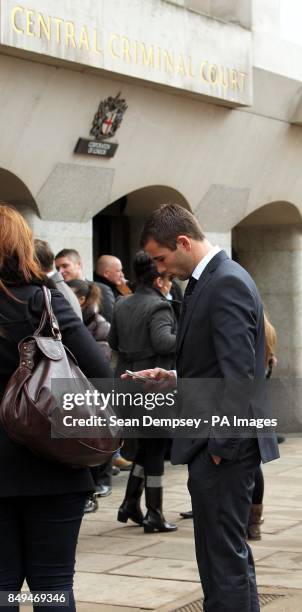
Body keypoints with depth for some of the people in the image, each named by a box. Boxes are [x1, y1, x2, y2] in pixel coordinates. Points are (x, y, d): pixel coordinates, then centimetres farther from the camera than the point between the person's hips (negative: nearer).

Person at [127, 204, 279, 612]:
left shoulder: (227, 283, -17)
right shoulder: (213, 280, 14)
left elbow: (239, 375, -22)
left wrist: (220, 447, -19)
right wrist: (174, 378, 10)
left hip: (224, 449, -10)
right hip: (216, 445, 10)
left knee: (225, 557, -4)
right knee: (228, 553, 17)